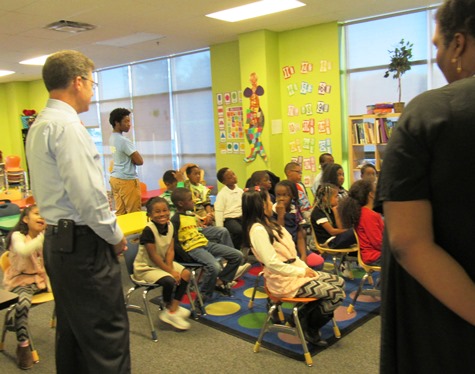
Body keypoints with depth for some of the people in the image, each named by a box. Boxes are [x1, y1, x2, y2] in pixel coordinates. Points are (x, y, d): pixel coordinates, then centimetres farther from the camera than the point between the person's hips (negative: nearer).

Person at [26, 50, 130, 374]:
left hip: (58, 240, 10)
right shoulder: (67, 125, -16)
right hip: (84, 243, -10)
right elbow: (88, 195, -23)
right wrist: (115, 236, -9)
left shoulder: (39, 125, 14)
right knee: (107, 334, -2)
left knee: (72, 329, 20)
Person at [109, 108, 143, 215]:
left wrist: (130, 159, -2)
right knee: (134, 213, 0)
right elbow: (139, 161, -18)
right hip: (127, 180, -9)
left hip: (115, 178, 9)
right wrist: (132, 159, 1)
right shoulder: (124, 141, -18)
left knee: (120, 212, 10)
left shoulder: (112, 138, 8)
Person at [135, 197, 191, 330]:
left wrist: (170, 267, -20)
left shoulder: (169, 226, -4)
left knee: (185, 274, -9)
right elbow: (153, 256, -23)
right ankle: (169, 308, 0)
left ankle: (173, 310, -6)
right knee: (169, 280, -29)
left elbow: (170, 250, -5)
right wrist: (170, 271, -20)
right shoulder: (148, 230, -26)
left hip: (162, 263, 8)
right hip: (145, 268, -8)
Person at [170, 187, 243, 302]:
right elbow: (174, 242, -14)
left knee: (237, 255, 1)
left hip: (205, 243, 9)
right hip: (193, 249, -9)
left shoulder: (192, 216, 19)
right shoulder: (175, 220, -9)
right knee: (214, 266, -35)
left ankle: (220, 281, 13)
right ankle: (204, 296, -13)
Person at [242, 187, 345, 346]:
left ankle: (304, 315, 14)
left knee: (339, 282, 9)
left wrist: (305, 268, -1)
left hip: (296, 271, 10)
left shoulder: (270, 225, 12)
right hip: (285, 280, -10)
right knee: (336, 294, -12)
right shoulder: (258, 230, -19)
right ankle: (310, 328, 9)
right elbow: (273, 263, -25)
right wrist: (302, 271, -17)